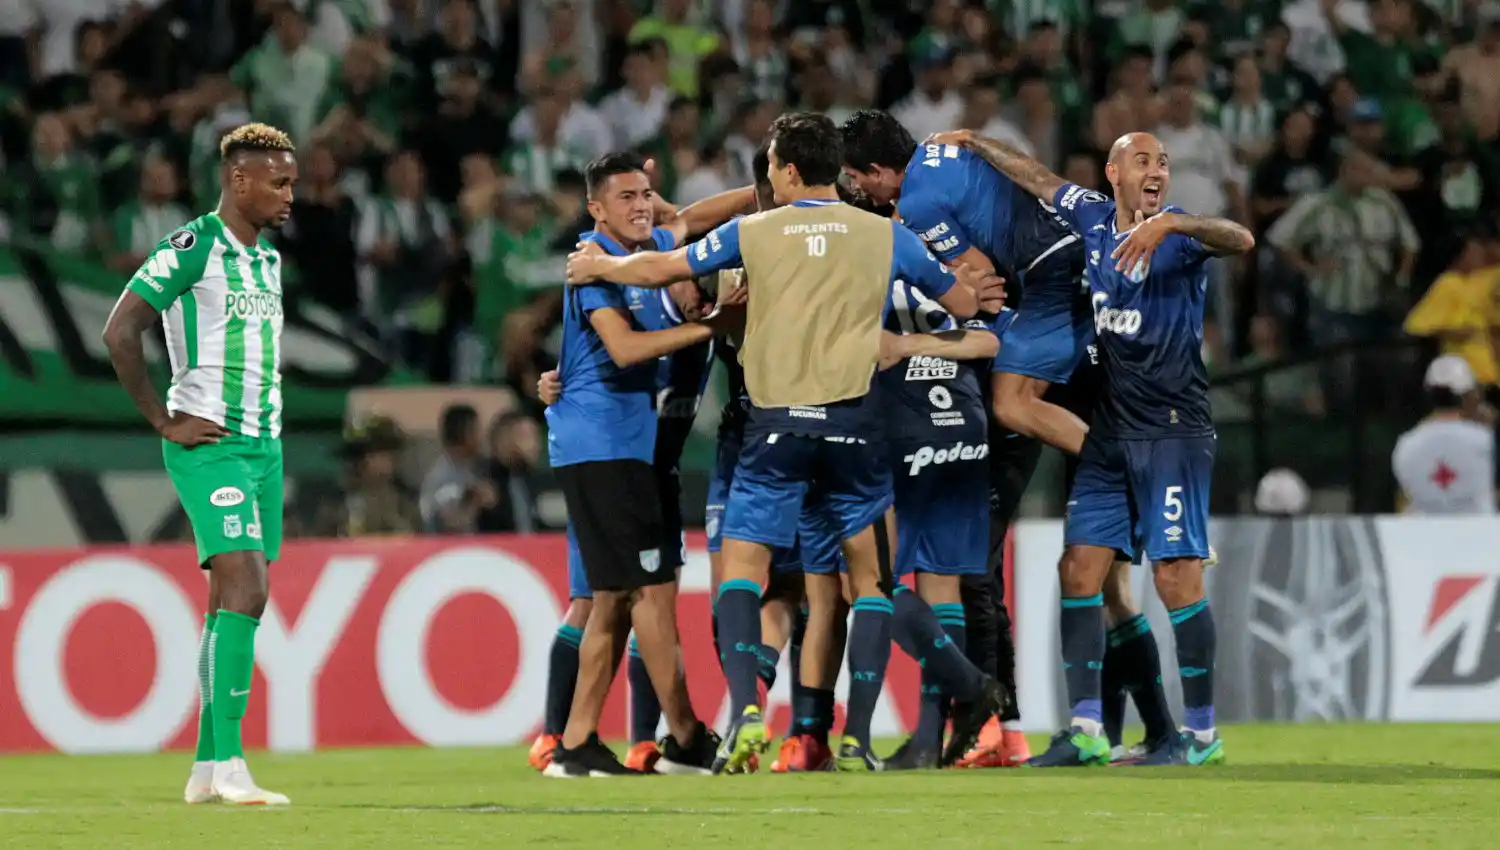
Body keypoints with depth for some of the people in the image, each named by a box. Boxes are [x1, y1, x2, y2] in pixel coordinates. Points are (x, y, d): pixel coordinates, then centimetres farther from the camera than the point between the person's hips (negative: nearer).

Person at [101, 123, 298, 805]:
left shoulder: (267, 259, 17)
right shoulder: (192, 248, -10)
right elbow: (119, 331, -15)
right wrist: (166, 422, -13)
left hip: (262, 443, 8)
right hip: (210, 444, -8)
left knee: (236, 603, 6)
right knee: (244, 591, -18)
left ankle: (206, 769, 9)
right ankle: (228, 765, -20)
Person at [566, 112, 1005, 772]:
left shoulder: (753, 233, 4)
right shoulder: (886, 236, 7)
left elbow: (659, 270, 9)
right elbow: (963, 302, 17)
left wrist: (598, 266, 29)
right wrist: (973, 291, 42)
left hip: (776, 423, -1)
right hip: (853, 421, 1)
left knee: (741, 568, 3)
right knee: (869, 578, 10)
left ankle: (745, 709, -18)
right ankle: (857, 738, 2)